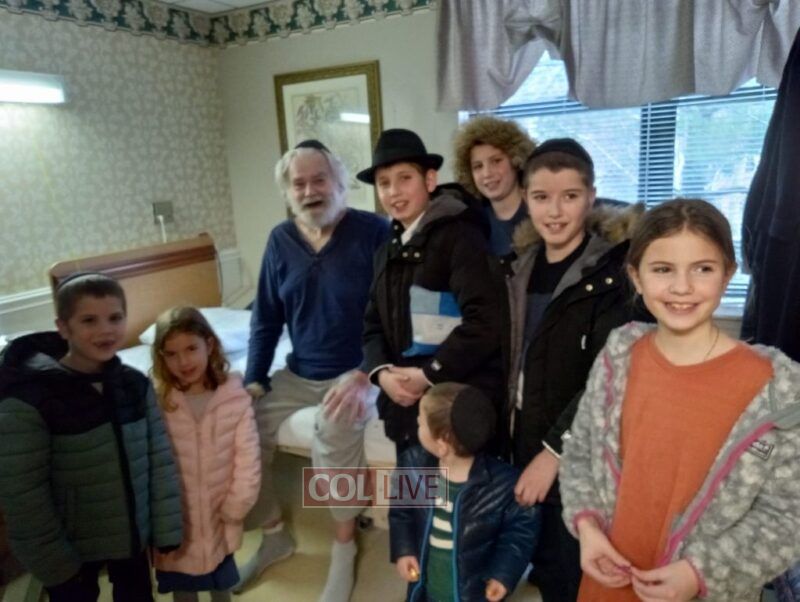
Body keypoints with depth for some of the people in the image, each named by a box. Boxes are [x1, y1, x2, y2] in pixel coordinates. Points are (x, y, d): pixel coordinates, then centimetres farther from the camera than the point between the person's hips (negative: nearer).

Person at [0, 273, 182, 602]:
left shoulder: (135, 383, -7)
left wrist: (166, 533, -3)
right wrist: (54, 563, -11)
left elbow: (160, 460, -3)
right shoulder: (28, 399, -20)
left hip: (132, 535, 4)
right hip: (70, 546, -3)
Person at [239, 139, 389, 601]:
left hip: (357, 371, -5)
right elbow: (266, 318, 9)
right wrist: (253, 381, -1)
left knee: (335, 427, -34)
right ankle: (273, 534, 17)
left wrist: (366, 376, -25)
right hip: (298, 375, 6)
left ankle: (345, 542, -9)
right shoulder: (280, 240, 4)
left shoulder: (374, 232, -11)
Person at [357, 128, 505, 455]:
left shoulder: (460, 235, -9)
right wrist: (382, 372, -6)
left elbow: (486, 321, -18)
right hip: (406, 404, 7)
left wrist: (429, 375, -15)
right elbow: (374, 324, 13)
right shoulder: (387, 251, 13)